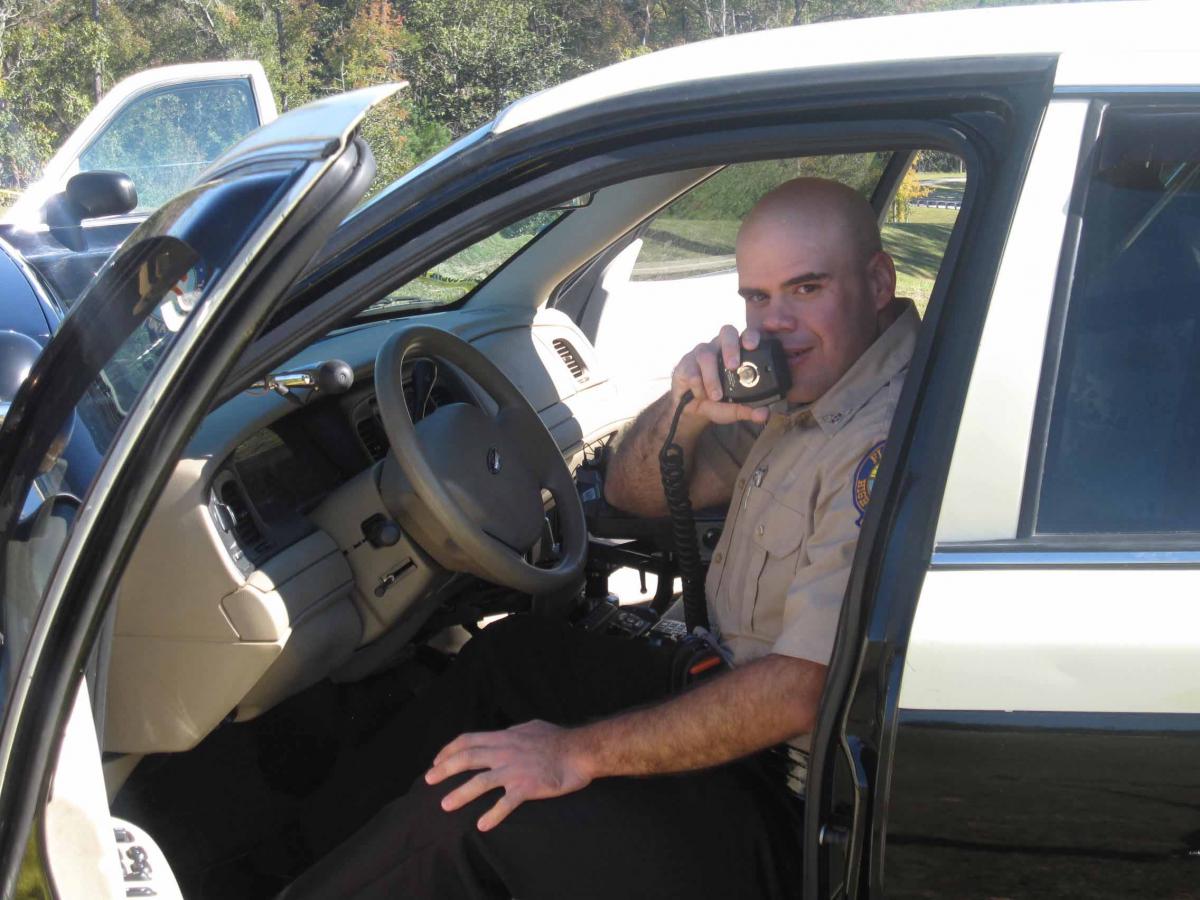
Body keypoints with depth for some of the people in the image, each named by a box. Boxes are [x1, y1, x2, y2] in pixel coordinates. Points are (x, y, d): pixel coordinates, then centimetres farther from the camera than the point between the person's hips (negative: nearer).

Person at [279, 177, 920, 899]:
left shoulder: (887, 440, -26)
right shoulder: (804, 384, 6)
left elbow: (800, 693, -30)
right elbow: (633, 493, 12)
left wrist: (579, 752, -23)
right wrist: (686, 408, -13)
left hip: (788, 807, -10)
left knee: (476, 813, -19)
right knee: (512, 653, 19)